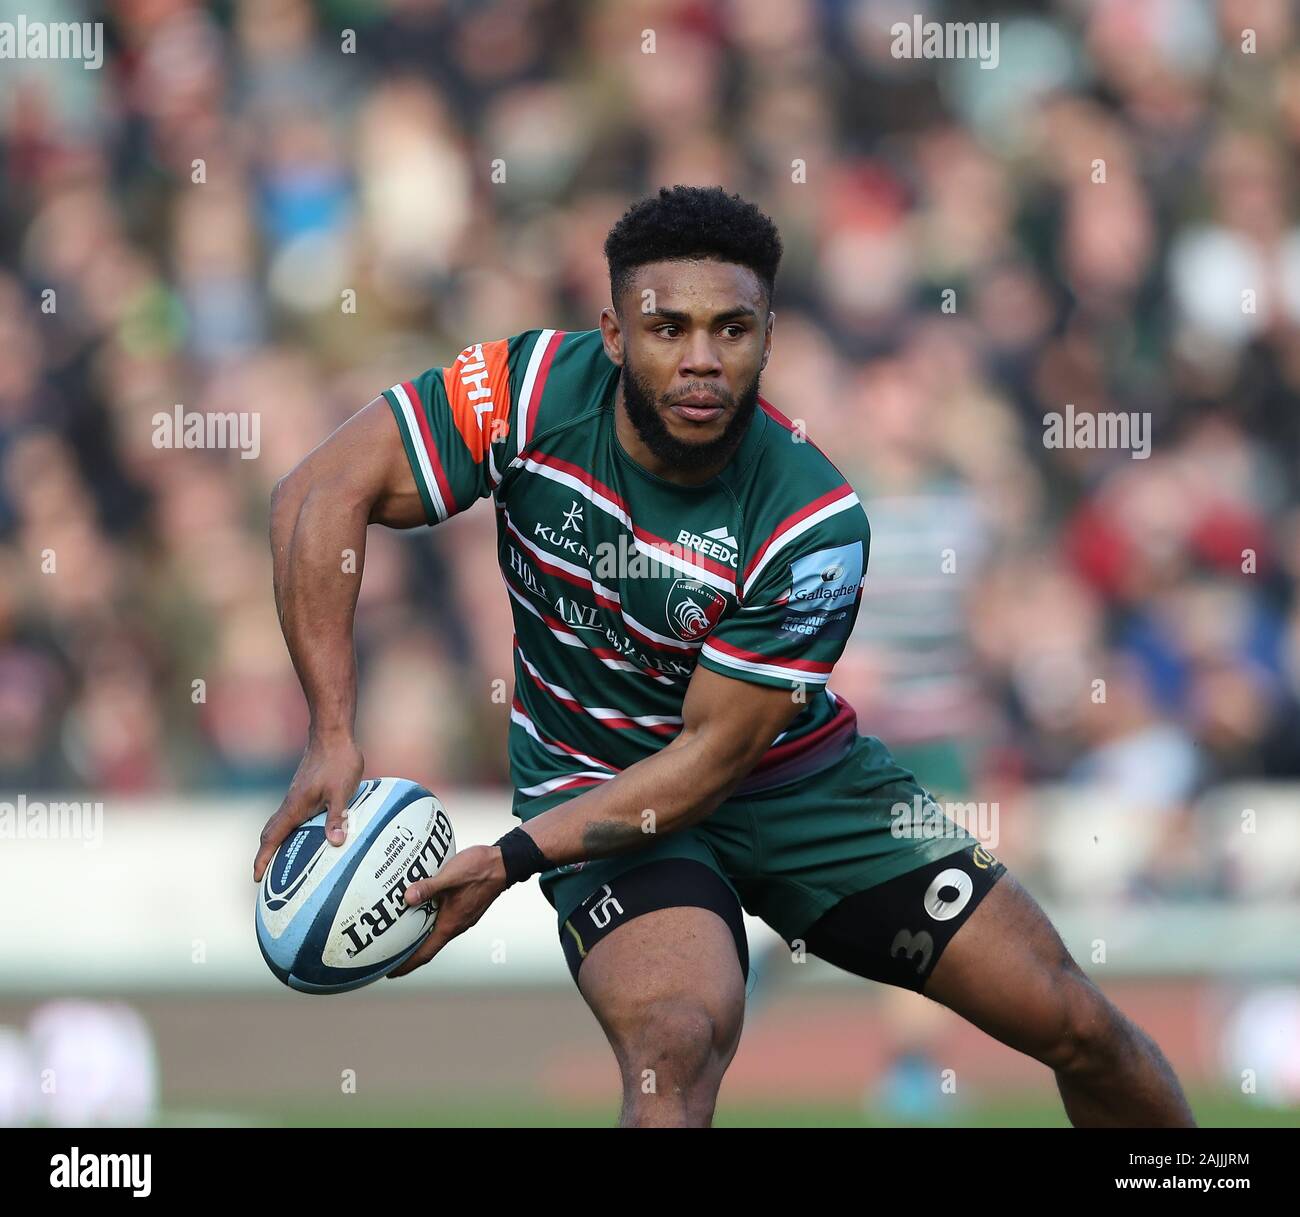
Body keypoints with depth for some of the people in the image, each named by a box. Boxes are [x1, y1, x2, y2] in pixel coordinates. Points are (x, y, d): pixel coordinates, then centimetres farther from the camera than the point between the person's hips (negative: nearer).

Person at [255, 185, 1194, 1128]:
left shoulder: (815, 520, -23)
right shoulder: (537, 393, -20)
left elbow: (716, 751, -21)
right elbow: (324, 495, -19)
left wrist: (512, 858, -28)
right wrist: (334, 738, -28)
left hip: (795, 774, 1)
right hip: (601, 782, -1)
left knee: (1075, 1026, -1)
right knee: (679, 1037, -34)